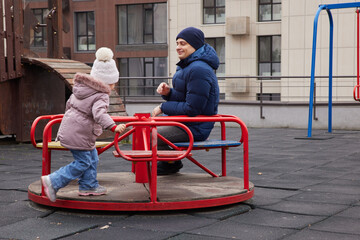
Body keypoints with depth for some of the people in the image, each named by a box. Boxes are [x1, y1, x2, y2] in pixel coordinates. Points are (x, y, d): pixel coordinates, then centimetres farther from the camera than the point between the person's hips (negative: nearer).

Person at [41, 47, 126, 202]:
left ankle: (88, 186, 26)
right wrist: (113, 127, -44)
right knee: (82, 163, -2)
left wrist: (69, 116, 43)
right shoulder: (101, 96, -16)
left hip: (70, 128, 10)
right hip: (79, 134, -10)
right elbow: (99, 114, -33)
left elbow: (69, 103, 25)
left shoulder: (81, 88, 13)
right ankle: (53, 181, -1)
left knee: (92, 159, 19)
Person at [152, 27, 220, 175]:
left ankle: (172, 164, 10)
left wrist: (164, 107, -15)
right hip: (183, 122, 11)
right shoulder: (187, 65, 12)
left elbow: (192, 109, -25)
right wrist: (168, 92, -4)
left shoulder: (199, 70, -23)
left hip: (195, 128, -11)